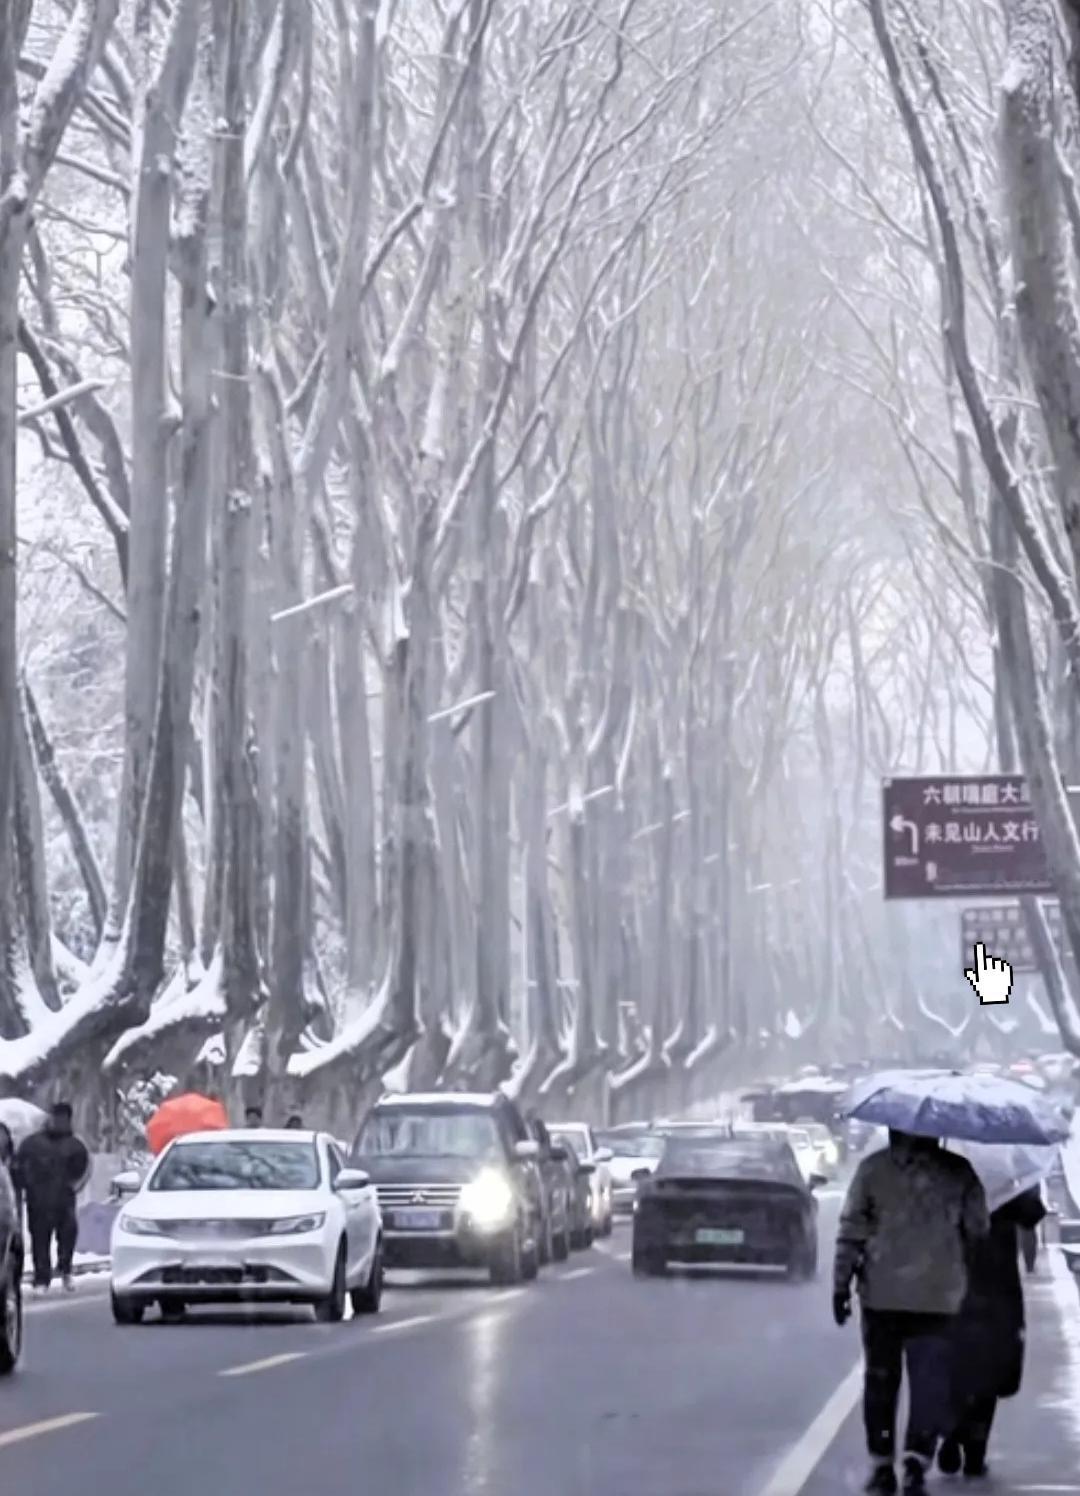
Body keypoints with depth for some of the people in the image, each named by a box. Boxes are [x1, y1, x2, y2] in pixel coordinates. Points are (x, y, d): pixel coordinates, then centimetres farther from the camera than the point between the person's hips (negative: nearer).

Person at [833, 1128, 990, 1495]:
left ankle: (881, 1465, 16)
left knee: (880, 1382, 13)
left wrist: (841, 1284, -1)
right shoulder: (958, 1172, -3)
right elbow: (978, 1230, 1)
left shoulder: (872, 1169, -4)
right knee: (929, 1383, 2)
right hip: (937, 1297, 0)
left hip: (881, 1294, 0)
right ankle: (916, 1463, -12)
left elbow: (851, 1230, -6)